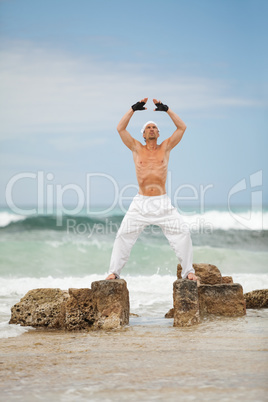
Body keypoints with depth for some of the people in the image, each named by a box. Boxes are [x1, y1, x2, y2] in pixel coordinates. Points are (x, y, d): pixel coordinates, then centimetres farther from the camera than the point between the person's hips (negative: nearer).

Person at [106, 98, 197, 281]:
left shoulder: (166, 148, 8)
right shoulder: (137, 148, 8)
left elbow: (182, 127, 1)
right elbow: (120, 128, 0)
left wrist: (166, 109, -3)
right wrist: (133, 109, -2)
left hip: (163, 203, 0)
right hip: (141, 203, 0)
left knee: (183, 232, -9)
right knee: (123, 235, -6)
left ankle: (188, 271, 0)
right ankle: (114, 272, 4)